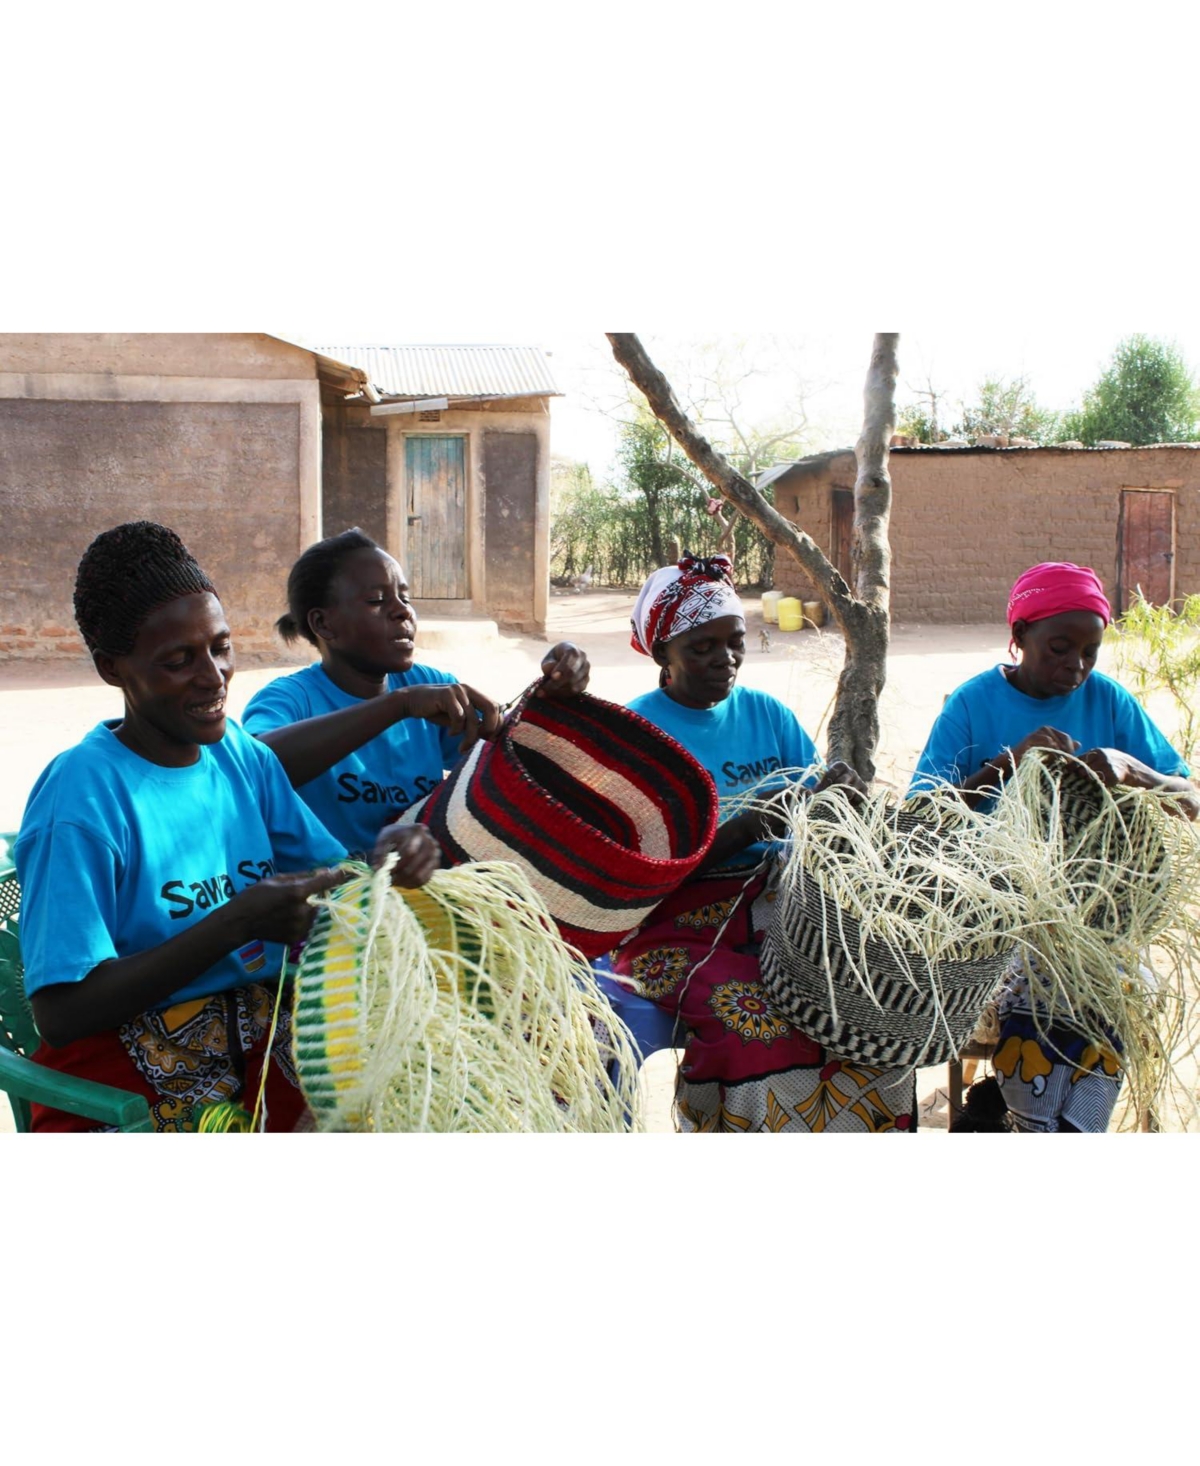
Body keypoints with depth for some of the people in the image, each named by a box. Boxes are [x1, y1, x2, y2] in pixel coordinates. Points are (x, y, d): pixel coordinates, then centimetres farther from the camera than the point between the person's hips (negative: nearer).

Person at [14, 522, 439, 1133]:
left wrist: (387, 857, -15)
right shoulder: (81, 797, -14)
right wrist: (237, 924, -24)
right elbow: (61, 1013, -18)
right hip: (132, 1078, -7)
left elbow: (335, 877, 9)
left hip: (265, 1038, 7)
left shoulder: (243, 755, 8)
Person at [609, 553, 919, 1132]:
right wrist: (742, 831, -24)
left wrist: (838, 794, -14)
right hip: (678, 925, -4)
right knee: (761, 1022, -31)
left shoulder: (766, 713, 13)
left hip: (774, 905, 5)